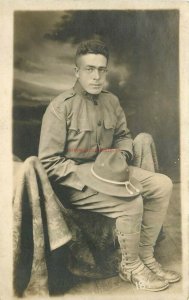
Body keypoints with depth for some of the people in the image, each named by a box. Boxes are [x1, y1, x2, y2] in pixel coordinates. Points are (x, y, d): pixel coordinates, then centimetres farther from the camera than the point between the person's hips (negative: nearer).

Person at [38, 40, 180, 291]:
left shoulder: (111, 101, 5)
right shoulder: (61, 107, -16)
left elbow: (123, 136, 19)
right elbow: (48, 163, -17)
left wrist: (122, 155, -4)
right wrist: (90, 173, -23)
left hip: (107, 172, 8)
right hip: (75, 182, -7)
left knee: (162, 184, -4)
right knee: (132, 202, -27)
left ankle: (146, 258, 5)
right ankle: (130, 267, 1)